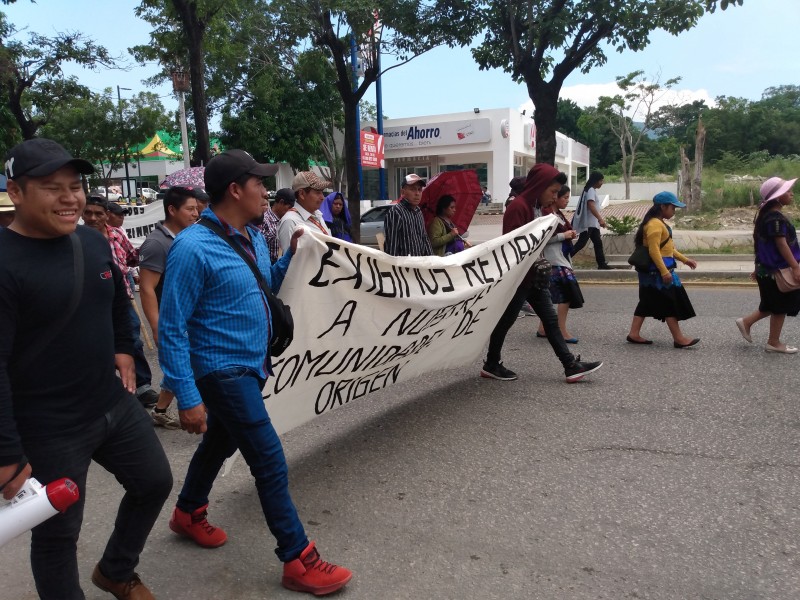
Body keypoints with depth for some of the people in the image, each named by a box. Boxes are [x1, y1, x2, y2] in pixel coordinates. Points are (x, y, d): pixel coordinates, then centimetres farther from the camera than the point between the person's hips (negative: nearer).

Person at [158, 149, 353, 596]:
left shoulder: (253, 238, 3)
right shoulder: (194, 248, -23)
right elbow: (171, 329, -20)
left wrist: (291, 253, 0)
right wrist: (187, 397, -21)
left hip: (251, 366, 9)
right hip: (224, 372, -9)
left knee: (222, 441, 25)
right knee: (271, 463, -4)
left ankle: (189, 513, 49)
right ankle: (299, 560, 10)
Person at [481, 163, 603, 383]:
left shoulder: (539, 207, 12)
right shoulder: (518, 207, -18)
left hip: (534, 275, 9)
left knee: (550, 319, 6)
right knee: (506, 321, 4)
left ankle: (571, 366, 8)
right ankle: (491, 365, 19)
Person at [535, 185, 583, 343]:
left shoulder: (558, 214, 14)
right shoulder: (547, 215, -15)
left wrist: (570, 234, 6)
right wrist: (563, 235, -18)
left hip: (562, 258, 10)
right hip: (555, 260, -10)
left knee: (550, 294, 13)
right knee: (568, 293, -11)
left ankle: (542, 329, 21)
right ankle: (562, 332, -5)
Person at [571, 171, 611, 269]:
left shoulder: (592, 190, 17)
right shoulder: (591, 190, -14)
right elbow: (591, 206, -27)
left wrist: (599, 219, 27)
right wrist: (600, 219, -34)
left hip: (593, 223, 10)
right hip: (588, 223, -10)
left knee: (598, 243, 9)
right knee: (581, 243, -9)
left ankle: (602, 263, 11)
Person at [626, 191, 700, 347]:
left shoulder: (660, 223, 17)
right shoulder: (655, 224, -17)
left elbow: (668, 248, 24)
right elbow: (654, 250, -24)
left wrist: (684, 259, 21)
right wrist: (664, 272, -26)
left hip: (655, 271, 11)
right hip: (657, 271, -11)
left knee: (647, 302, 11)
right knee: (670, 303, -4)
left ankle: (634, 334, 14)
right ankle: (679, 338, 2)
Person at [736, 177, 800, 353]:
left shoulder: (769, 215, 12)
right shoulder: (775, 217, -20)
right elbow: (781, 244, -24)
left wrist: (760, 266, 21)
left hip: (770, 268, 10)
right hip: (777, 270, -10)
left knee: (774, 305, 19)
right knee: (780, 307, 2)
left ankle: (746, 322, 20)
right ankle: (774, 343, 12)